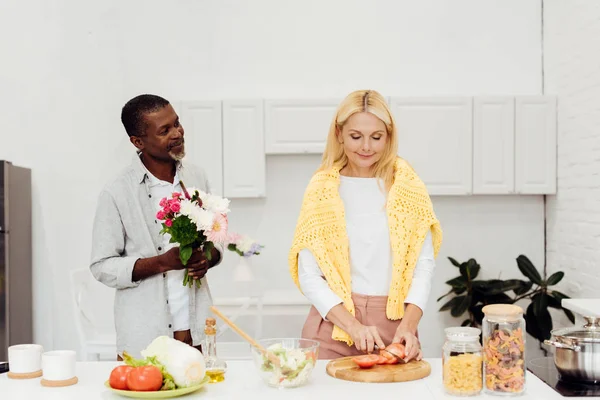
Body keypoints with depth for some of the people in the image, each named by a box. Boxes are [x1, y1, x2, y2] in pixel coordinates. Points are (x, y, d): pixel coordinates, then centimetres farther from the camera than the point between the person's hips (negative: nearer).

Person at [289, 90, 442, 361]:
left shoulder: (407, 186, 1)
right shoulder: (322, 188, -1)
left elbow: (424, 264, 0)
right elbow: (309, 275, -3)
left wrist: (408, 326, -14)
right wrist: (353, 326, -16)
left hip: (393, 324, 1)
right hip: (334, 324, 0)